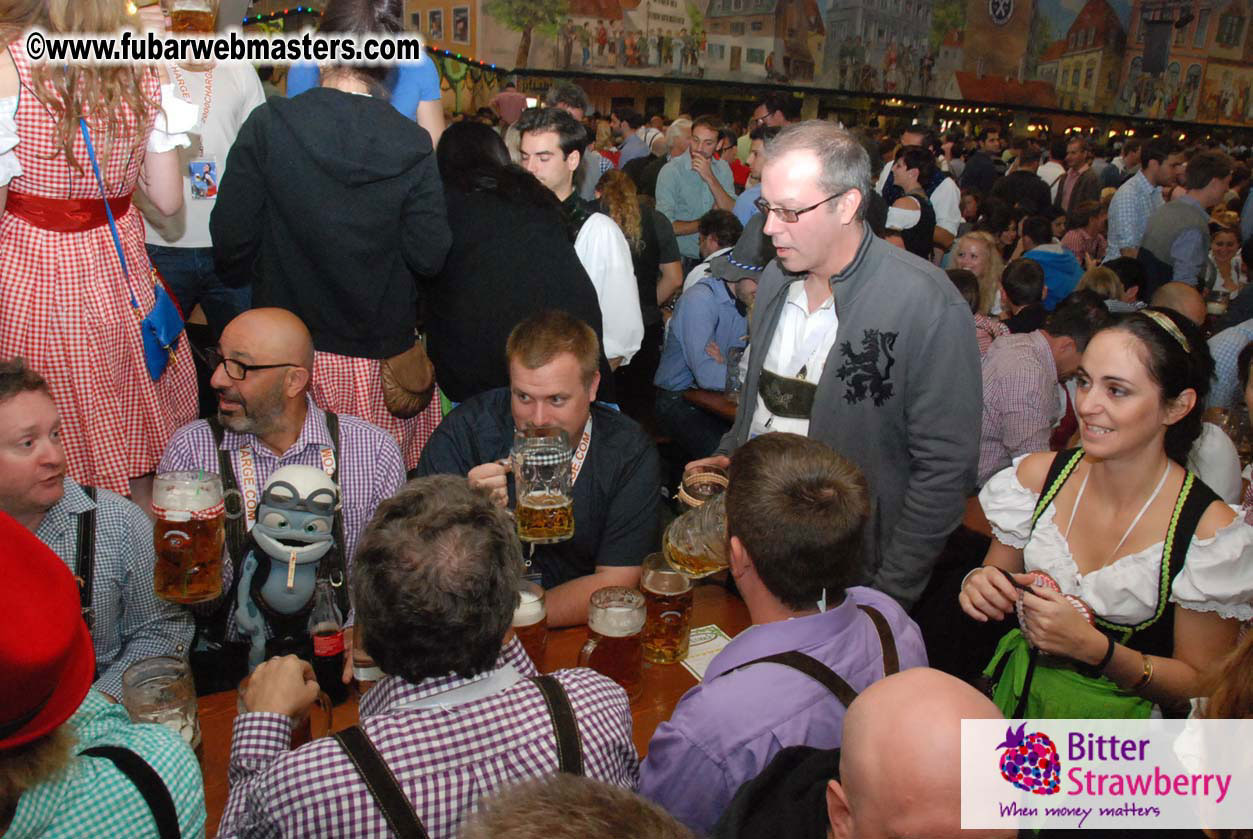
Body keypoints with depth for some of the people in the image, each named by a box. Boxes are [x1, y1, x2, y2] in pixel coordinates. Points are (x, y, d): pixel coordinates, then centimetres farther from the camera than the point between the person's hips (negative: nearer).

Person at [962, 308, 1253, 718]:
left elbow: (1198, 684, -7)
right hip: (1014, 697, 0)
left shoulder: (1208, 528, -15)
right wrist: (980, 585, -15)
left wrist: (1095, 648, -23)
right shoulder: (1037, 476, -5)